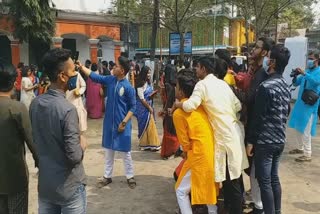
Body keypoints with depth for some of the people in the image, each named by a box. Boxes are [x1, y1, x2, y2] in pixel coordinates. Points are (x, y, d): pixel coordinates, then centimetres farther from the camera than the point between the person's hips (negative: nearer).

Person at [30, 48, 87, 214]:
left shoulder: (35, 104, -3)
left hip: (44, 184, 6)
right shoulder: (67, 109, -25)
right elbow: (74, 156, -25)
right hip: (69, 186, -6)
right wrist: (82, 146, -6)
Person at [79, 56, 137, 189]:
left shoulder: (128, 87, -16)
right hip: (109, 123, 6)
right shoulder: (110, 80, 1)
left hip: (122, 124, -6)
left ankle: (130, 177, 23)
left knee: (125, 152, 7)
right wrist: (81, 66, 5)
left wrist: (124, 122, -16)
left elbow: (133, 107, -11)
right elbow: (94, 76, 11)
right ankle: (107, 176, 29)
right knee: (109, 151, 16)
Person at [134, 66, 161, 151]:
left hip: (149, 106, 8)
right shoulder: (141, 84, -16)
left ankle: (148, 144, 19)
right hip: (143, 108, -8)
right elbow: (141, 98, -17)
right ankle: (145, 144, 11)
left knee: (150, 125, 10)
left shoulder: (148, 83, 10)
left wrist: (152, 94, -4)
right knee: (145, 125, -1)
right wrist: (149, 107, -13)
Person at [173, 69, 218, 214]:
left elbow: (185, 142, -5)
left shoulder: (178, 113, -13)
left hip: (199, 157, -7)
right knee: (210, 188, 26)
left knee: (181, 191, 11)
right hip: (213, 153, 8)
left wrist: (186, 153, 12)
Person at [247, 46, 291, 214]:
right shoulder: (286, 86, 9)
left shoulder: (266, 86, -18)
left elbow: (259, 117, -18)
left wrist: (250, 141, -11)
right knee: (274, 178, 18)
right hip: (280, 140, 8)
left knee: (264, 182, 1)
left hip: (265, 141, -8)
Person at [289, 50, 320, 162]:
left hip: (310, 105, -8)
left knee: (305, 130, -6)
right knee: (297, 127, 17)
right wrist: (295, 76, -7)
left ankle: (307, 154, 2)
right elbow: (296, 83, 13)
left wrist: (304, 73, -35)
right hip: (300, 103, 8)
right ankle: (300, 148, 33)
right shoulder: (307, 71, 14)